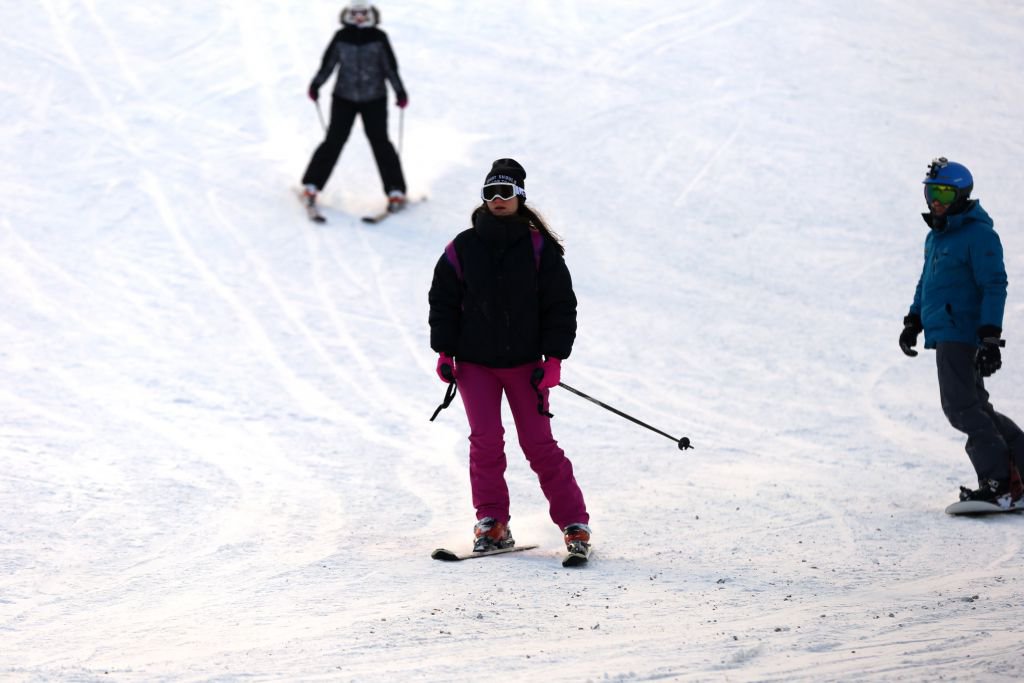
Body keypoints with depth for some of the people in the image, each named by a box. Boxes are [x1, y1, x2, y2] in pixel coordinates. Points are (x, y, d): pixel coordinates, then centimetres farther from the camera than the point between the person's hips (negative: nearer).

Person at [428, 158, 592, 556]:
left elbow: (560, 305, 0)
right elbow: (443, 300, 8)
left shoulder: (539, 247, -3)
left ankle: (573, 522, 5)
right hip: (475, 362, 1)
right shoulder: (463, 248, 1)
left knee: (538, 443, -2)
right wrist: (444, 352, 1)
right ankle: (492, 522, 3)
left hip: (525, 362, -1)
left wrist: (554, 358, -6)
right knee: (485, 441, -7)